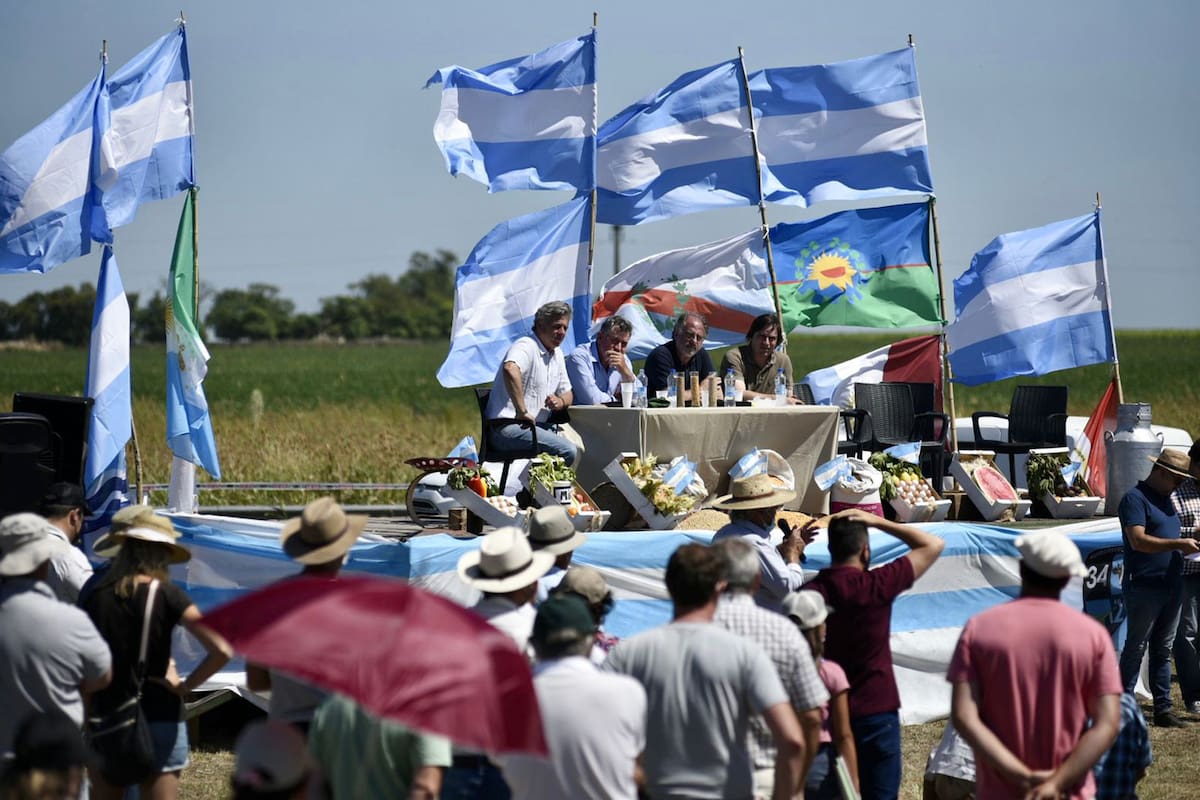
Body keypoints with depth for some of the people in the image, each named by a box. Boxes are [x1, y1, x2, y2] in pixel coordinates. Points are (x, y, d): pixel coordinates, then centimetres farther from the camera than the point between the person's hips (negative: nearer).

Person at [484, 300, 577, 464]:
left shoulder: (557, 354, 19)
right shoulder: (526, 346, -11)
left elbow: (567, 392, 27)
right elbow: (510, 369, -34)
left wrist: (560, 401, 1)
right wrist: (522, 411, -32)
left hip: (538, 426, 9)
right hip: (506, 428, -9)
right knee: (568, 451, -25)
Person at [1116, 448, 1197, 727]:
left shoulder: (1166, 499, 18)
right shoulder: (1135, 498, -10)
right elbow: (1138, 541, -20)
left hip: (1171, 586, 8)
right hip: (1144, 586, -8)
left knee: (1163, 650, 10)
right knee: (1135, 649, -3)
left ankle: (1163, 709, 14)